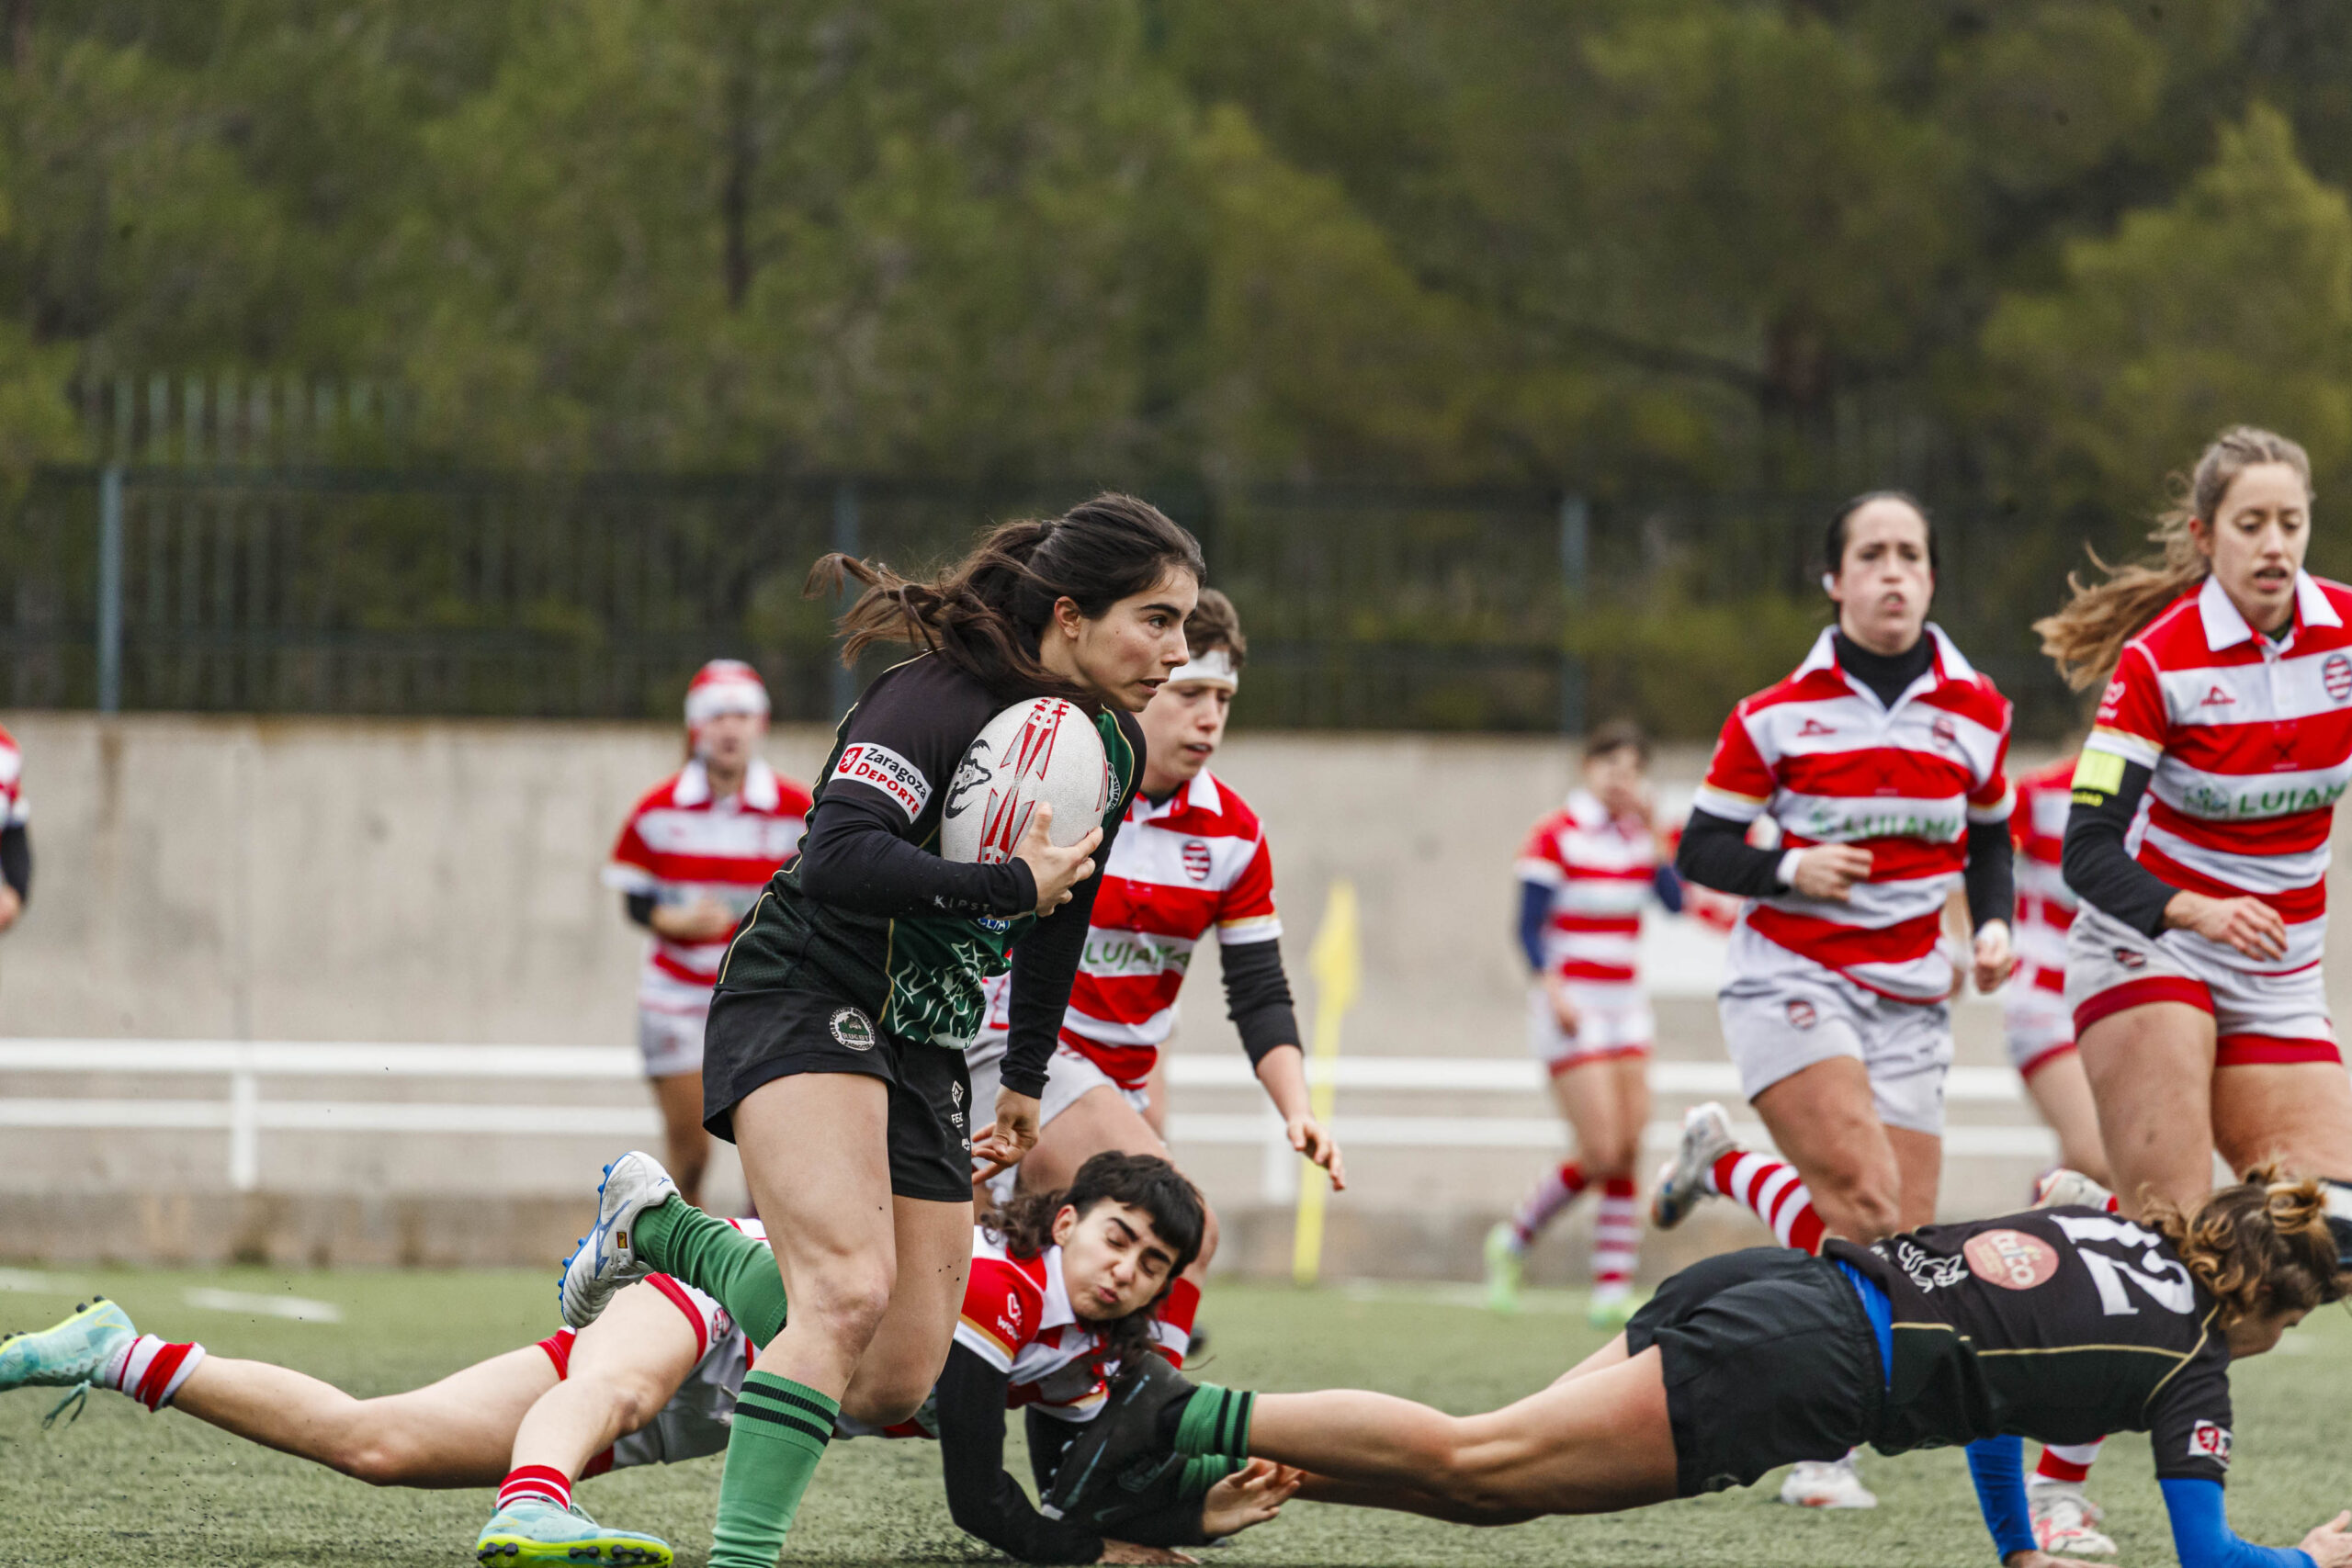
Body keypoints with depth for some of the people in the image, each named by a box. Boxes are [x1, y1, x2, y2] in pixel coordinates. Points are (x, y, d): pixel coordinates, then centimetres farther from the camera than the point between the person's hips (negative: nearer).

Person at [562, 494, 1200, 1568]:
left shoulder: (1112, 749, 7)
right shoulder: (936, 699, -18)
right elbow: (839, 858, -32)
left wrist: (1026, 1080, 29)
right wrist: (1009, 886, -27)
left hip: (925, 1054, 8)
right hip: (803, 1004, -8)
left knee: (895, 1386, 4)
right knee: (851, 1290, -30)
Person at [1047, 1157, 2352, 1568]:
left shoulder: (2116, 1226, 25)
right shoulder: (2192, 1356, 3)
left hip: (1773, 1292, 7)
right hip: (1806, 1366, -7)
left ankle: (1182, 1430, -8)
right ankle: (1189, 1420, -23)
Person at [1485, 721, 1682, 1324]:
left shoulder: (1639, 837, 9)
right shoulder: (1557, 837, -7)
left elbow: (1675, 900, -5)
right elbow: (1529, 927, -9)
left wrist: (1652, 831, -7)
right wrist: (1554, 991, -21)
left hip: (1625, 1004, 6)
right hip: (1573, 1009, -6)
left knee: (1628, 1151, -2)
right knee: (1602, 1154, -11)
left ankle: (1613, 1289, 1)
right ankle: (1513, 1240, 11)